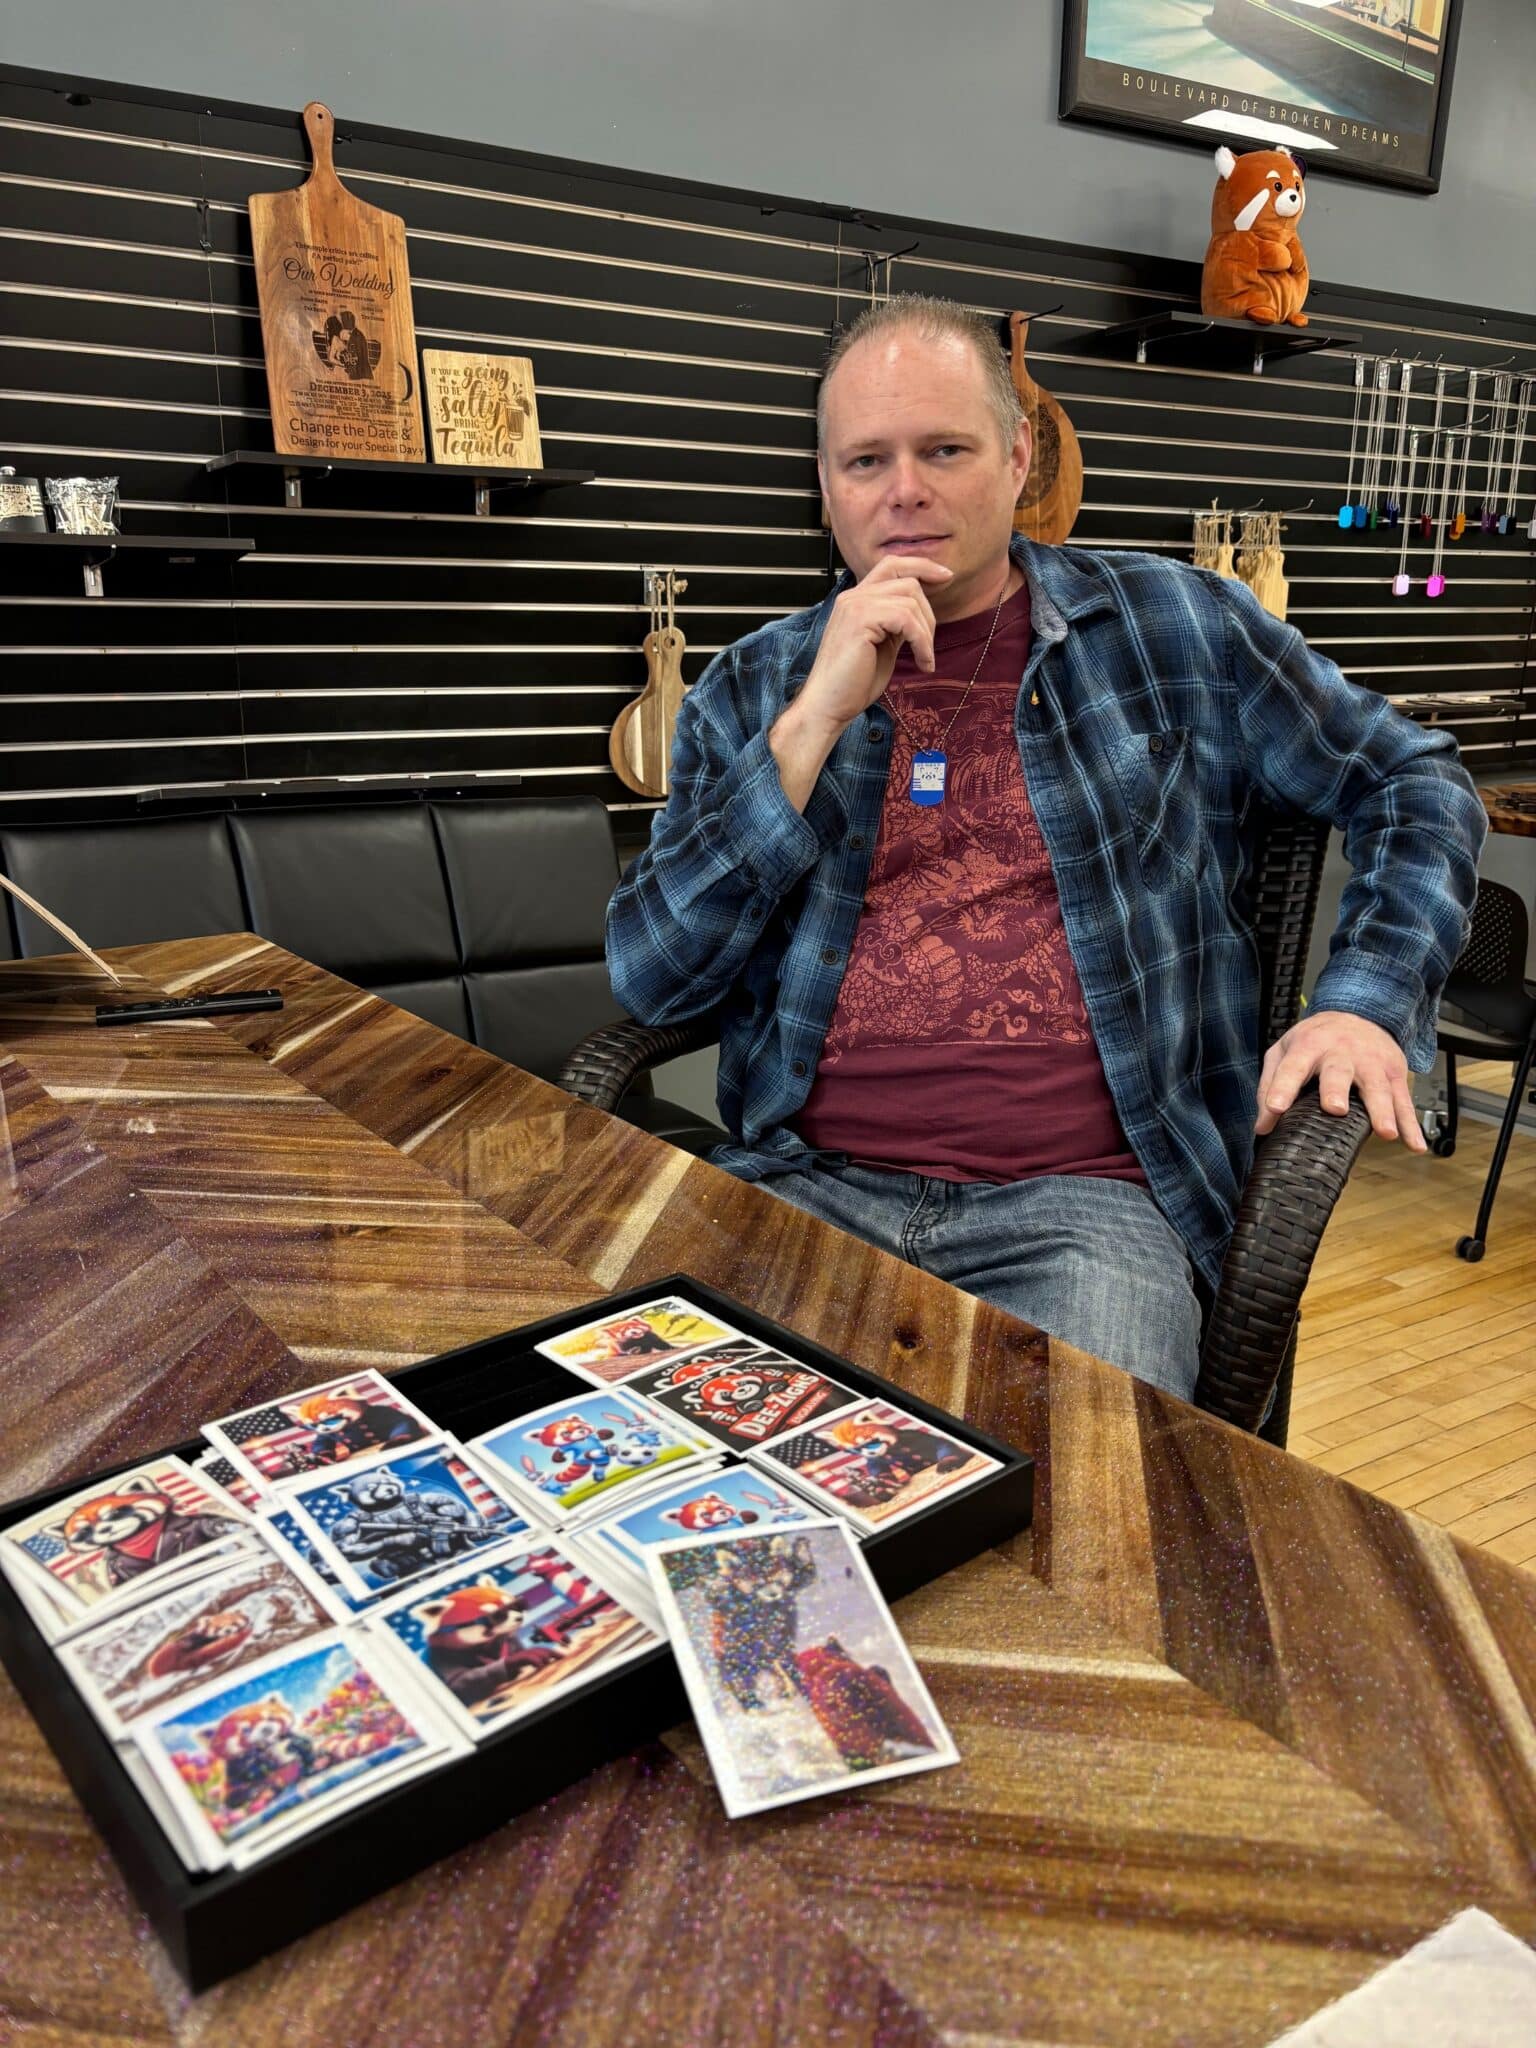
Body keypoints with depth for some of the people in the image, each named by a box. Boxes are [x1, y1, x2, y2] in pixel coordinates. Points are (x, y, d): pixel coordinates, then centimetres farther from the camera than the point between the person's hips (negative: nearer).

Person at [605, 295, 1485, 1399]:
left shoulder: (1173, 626, 9)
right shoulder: (750, 689, 10)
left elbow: (1416, 782, 17)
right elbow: (649, 978, -1)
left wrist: (1364, 1006, -2)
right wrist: (817, 720, -9)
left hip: (1083, 1196, -1)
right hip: (805, 1180, 2)